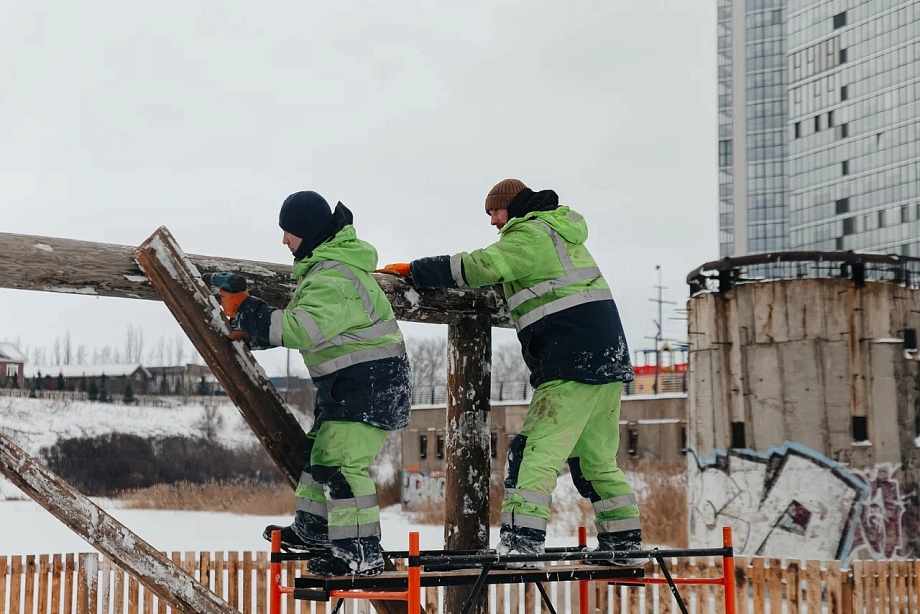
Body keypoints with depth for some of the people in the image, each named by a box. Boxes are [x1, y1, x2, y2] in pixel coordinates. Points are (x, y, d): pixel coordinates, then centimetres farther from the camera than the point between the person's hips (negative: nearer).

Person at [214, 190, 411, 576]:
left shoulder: (335, 279, -24)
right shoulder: (326, 265, 12)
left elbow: (303, 330, -33)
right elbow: (302, 320, 20)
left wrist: (245, 310, -24)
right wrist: (253, 332, 11)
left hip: (369, 382, -11)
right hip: (346, 384, 11)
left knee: (341, 462, -14)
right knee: (318, 452, 20)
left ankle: (361, 553, -9)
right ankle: (314, 529, 36)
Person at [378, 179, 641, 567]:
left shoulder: (530, 235, -5)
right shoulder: (562, 233, 24)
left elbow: (479, 267, -14)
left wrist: (413, 270, -7)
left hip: (573, 362, -9)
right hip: (609, 359, 9)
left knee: (536, 449, -11)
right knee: (597, 458, 15)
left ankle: (522, 539, -18)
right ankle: (624, 541, 17)